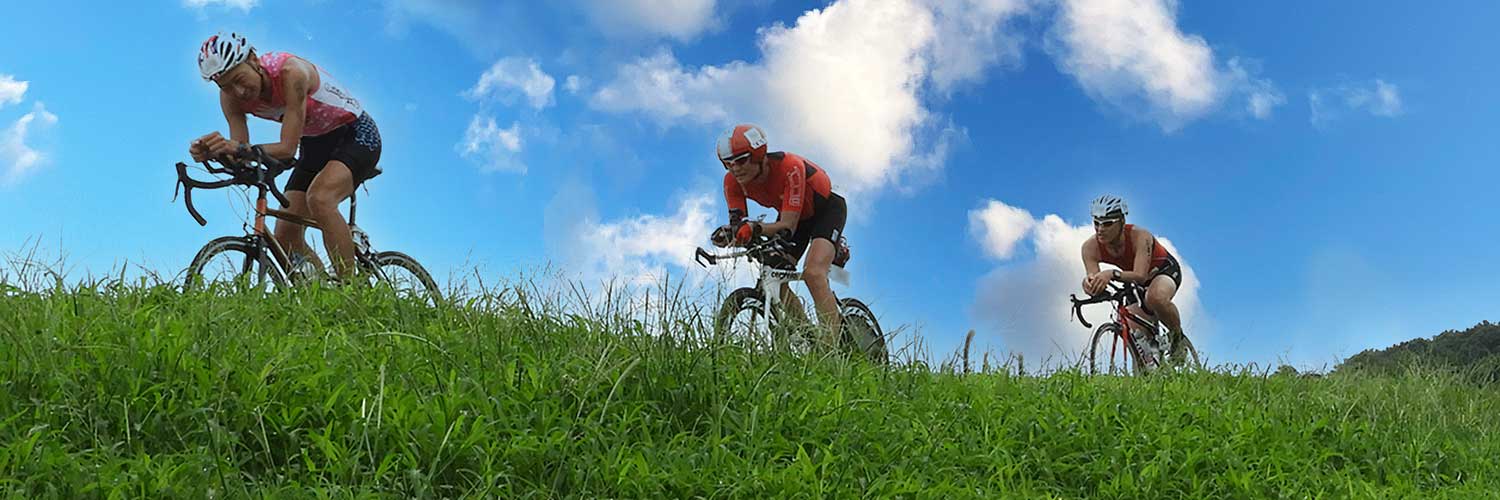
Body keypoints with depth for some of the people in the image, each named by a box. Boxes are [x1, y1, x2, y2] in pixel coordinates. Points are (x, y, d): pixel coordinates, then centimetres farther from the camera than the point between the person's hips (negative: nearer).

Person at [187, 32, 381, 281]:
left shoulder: (291, 72, -31)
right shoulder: (230, 96, -11)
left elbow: (287, 148, -33)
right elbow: (239, 155, -14)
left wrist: (240, 148, -47)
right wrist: (209, 152, -34)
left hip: (356, 133, -7)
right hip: (315, 145, 7)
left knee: (319, 198, -34)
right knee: (285, 238, -2)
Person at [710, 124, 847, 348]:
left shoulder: (790, 167, -37)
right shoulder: (733, 181, -20)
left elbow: (788, 227, -39)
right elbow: (737, 222, -24)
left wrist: (755, 228, -58)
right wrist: (729, 233, -48)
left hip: (826, 207, -6)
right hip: (790, 213, 7)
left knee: (813, 273, -29)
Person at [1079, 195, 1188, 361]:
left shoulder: (1140, 236, -36)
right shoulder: (1091, 247, -25)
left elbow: (1140, 276, -47)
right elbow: (1097, 284, -31)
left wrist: (1113, 274, -65)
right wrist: (1089, 283, -56)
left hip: (1165, 269, -5)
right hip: (1137, 282, 5)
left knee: (1156, 298, -38)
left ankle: (1177, 336, -11)